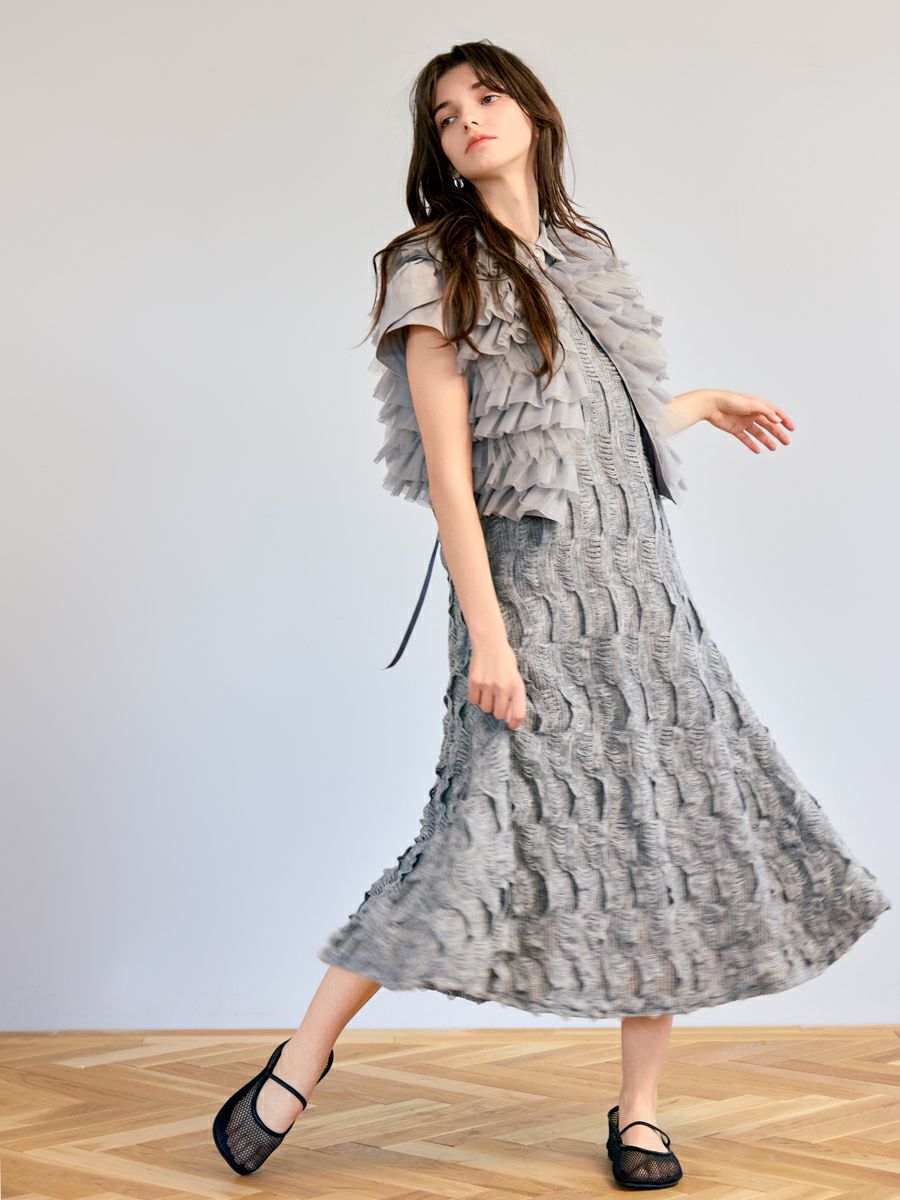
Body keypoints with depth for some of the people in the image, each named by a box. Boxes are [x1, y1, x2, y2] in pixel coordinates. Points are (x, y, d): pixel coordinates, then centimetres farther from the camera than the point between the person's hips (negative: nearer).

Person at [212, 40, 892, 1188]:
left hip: (639, 586, 7)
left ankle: (639, 1112, 15)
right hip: (533, 588, -6)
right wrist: (486, 634, -16)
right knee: (491, 826, -12)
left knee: (676, 830, 3)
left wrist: (706, 401, 36)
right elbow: (447, 463, -10)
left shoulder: (585, 258, 17)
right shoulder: (438, 269, -2)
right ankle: (299, 1063, 5)